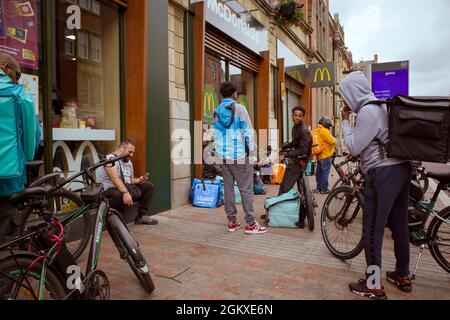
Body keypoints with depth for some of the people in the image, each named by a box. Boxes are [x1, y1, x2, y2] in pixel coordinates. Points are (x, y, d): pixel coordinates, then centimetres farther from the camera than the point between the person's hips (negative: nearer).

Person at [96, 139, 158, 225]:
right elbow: (115, 178, -27)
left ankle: (142, 216, 2)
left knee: (148, 186, 4)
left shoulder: (129, 162, 17)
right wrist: (125, 192, -40)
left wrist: (138, 180, -2)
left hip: (127, 188, 9)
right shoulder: (111, 159, -12)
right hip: (111, 189, -9)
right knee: (118, 195, -42)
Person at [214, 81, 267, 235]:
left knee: (228, 189, 9)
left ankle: (232, 222, 14)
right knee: (246, 190, -1)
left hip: (223, 156, 5)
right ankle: (250, 224, 1)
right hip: (239, 156, -5)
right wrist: (251, 152, -2)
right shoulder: (239, 108, -5)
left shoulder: (217, 111, 10)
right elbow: (248, 132, -8)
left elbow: (217, 134, 13)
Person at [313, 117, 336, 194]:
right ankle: (324, 189, 1)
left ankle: (318, 187, 22)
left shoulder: (317, 131, 12)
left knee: (319, 172, 14)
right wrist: (334, 139, 5)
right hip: (326, 155, -9)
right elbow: (332, 141, -16)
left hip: (319, 155, 9)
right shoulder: (324, 131, -16)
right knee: (325, 172, -3)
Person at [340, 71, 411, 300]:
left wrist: (345, 121, -4)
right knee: (399, 225, 18)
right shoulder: (381, 105, 15)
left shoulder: (367, 111, -15)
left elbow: (353, 147, -13)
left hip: (383, 173, -10)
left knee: (372, 231, -2)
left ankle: (373, 286, 7)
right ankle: (403, 275, 32)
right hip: (401, 168, 10)